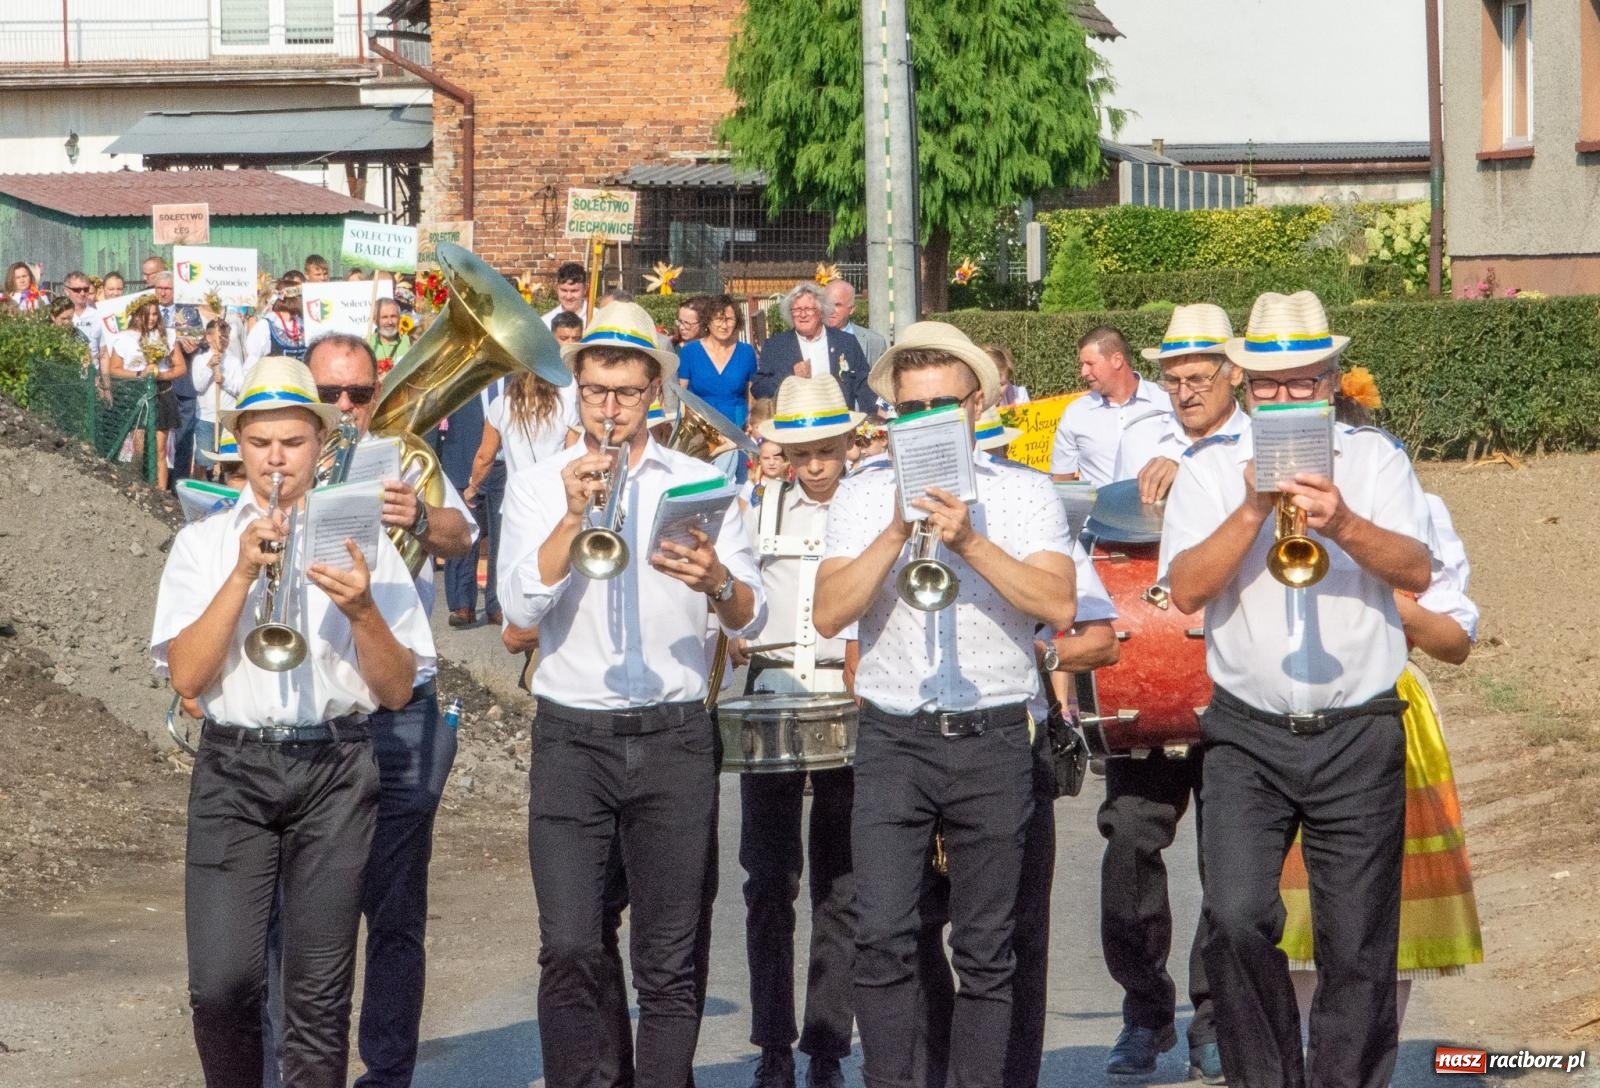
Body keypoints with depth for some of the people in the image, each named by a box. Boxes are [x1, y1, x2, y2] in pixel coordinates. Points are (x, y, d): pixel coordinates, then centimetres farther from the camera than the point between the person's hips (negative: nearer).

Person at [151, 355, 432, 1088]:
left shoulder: (361, 541, 9)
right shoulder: (204, 541, 8)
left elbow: (397, 690, 4)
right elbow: (186, 676, -4)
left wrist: (362, 609, -13)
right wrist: (244, 573, -12)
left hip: (335, 768, 0)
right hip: (233, 769, 0)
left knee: (320, 992, -1)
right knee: (221, 984, -9)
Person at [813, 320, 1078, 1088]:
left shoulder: (1024, 492, 4)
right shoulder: (863, 494, 7)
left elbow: (1060, 605, -10)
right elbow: (829, 614, -4)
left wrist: (970, 540, -17)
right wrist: (896, 533, -13)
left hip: (992, 740, 0)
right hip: (891, 738, 1)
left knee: (985, 949, 4)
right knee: (882, 938, -7)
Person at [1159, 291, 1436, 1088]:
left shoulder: (1374, 459, 6)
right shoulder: (1210, 469, 6)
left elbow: (1417, 571, -8)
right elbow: (1186, 588, -6)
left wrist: (1343, 525, -24)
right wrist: (1252, 510, -17)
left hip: (1360, 736, 0)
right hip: (1249, 735, 0)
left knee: (1358, 948, 1)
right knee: (1236, 917, -15)